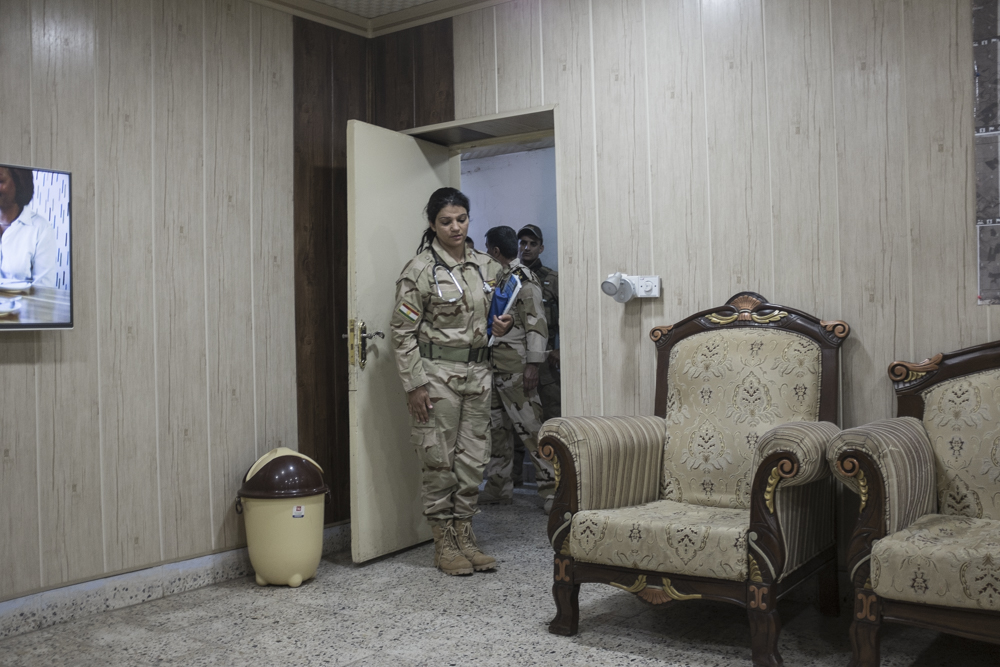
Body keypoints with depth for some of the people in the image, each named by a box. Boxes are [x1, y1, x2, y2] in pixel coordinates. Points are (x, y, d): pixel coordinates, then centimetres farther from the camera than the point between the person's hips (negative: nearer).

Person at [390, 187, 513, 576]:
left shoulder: (484, 267, 10)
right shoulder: (420, 269, -8)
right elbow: (402, 331, -9)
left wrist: (502, 326, 0)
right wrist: (414, 383, -14)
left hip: (476, 372, 6)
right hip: (436, 373, -5)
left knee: (473, 460, 8)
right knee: (439, 461, -1)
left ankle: (465, 537, 21)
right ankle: (444, 544, 12)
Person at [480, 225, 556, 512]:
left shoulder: (524, 279, -9)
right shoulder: (496, 278, 17)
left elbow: (536, 323, -15)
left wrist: (532, 365, -19)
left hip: (515, 366, -9)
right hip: (492, 366, 9)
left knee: (529, 427, -7)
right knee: (495, 428, 12)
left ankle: (551, 487, -1)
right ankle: (498, 486, 21)